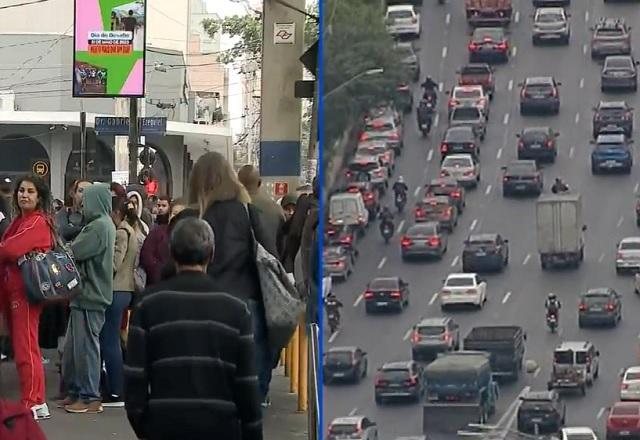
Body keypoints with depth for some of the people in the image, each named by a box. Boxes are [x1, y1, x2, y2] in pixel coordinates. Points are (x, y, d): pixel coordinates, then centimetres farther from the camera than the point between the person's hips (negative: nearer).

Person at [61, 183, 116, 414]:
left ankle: (90, 398, 2)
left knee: (85, 346, -4)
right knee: (73, 346, 14)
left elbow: (74, 252, -17)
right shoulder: (102, 224, 16)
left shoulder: (99, 226, -16)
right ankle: (76, 392, 20)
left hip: (90, 295, -10)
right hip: (86, 293, 10)